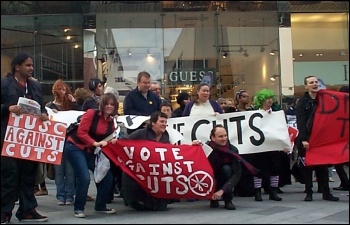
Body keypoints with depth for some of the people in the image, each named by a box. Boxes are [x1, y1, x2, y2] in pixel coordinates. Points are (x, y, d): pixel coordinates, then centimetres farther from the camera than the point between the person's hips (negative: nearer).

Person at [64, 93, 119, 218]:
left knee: (107, 177, 1)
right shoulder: (91, 113, -14)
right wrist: (95, 143, -27)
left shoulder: (111, 122, 5)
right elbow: (81, 132, -19)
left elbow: (108, 139, 9)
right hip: (75, 148, -7)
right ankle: (78, 208, 0)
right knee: (84, 178, -20)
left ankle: (100, 206, 19)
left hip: (91, 152, 7)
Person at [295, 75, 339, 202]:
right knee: (308, 166, 2)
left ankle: (326, 193, 10)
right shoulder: (302, 101, -3)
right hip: (307, 139, -3)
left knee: (323, 166, 5)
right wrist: (303, 139, -19)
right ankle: (309, 193, 10)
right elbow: (300, 121, -10)